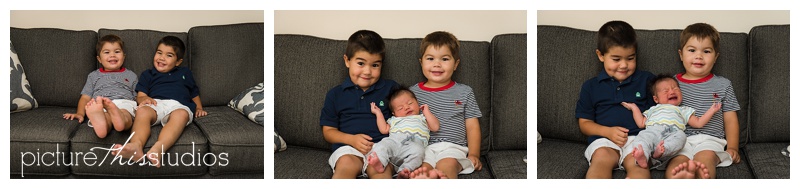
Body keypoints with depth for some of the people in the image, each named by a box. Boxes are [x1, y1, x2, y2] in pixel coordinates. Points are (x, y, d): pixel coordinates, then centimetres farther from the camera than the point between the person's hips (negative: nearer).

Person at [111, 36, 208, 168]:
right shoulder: (148, 75, 32)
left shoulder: (185, 73, 37)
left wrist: (199, 108, 19)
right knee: (142, 111, -38)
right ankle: (136, 145, -65)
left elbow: (194, 93, 40)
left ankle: (159, 148, -66)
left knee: (181, 114, -41)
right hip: (155, 103, 1)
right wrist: (144, 99, -6)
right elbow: (140, 96, 19)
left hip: (179, 105, 0)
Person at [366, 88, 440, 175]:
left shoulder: (422, 118, 35)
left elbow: (435, 127, 20)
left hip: (415, 141, -1)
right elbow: (384, 130, 26)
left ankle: (406, 169, -51)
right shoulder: (394, 120, 41)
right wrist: (379, 113, 30)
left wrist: (427, 112, 23)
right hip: (394, 140, 2)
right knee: (384, 143, -32)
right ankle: (379, 162, -55)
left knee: (417, 150, -37)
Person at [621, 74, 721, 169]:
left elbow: (698, 123, 30)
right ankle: (642, 157, -64)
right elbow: (641, 123, 31)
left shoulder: (683, 110, 39)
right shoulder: (653, 110, 42)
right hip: (652, 130, 0)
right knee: (644, 136, -35)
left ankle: (662, 151, -60)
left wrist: (711, 111, 26)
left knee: (680, 136, -36)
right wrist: (634, 108, 34)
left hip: (672, 132, 0)